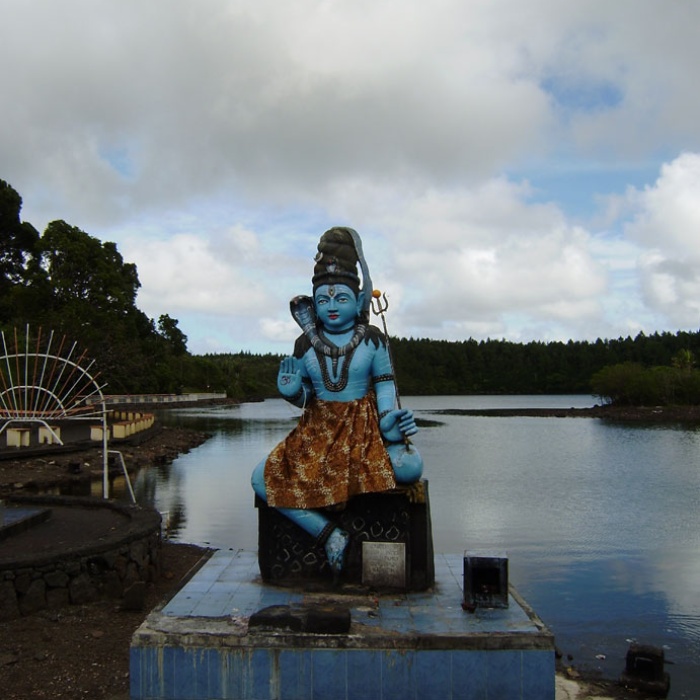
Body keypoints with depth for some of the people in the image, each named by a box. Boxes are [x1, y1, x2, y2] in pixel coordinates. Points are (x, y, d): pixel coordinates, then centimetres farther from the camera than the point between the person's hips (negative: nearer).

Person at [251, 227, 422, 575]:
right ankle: (328, 533, -13)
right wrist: (291, 391, -14)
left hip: (365, 427, -3)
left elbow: (385, 387, -1)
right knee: (262, 478, -15)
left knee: (410, 467, -33)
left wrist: (388, 419, -20)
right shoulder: (305, 345, 3)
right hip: (318, 431, 3)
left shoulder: (372, 340, -3)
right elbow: (305, 399, 9)